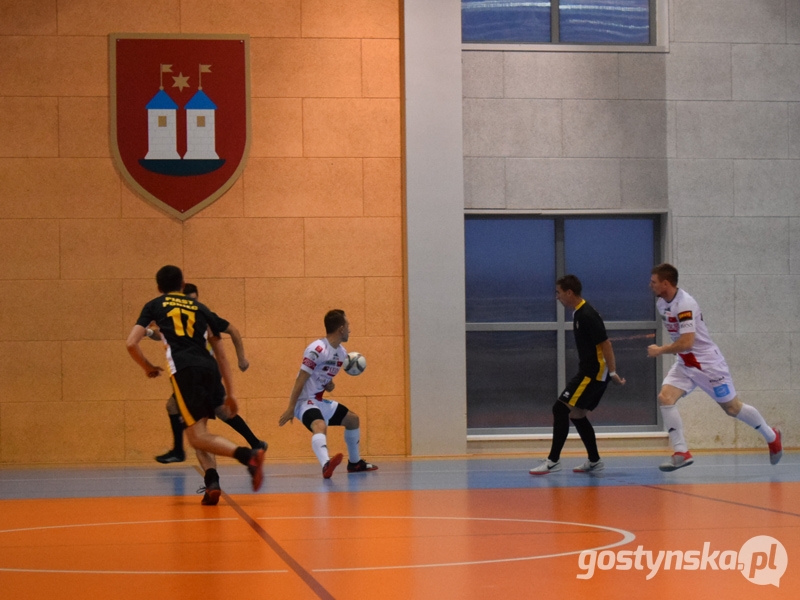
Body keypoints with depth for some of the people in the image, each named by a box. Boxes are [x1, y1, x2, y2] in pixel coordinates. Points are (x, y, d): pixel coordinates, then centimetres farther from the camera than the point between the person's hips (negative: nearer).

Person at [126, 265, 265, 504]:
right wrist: (230, 391, 27)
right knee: (197, 429, 20)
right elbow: (221, 353, 25)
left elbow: (131, 343, 9)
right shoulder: (200, 308, 26)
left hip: (184, 370, -4)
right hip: (209, 368, 4)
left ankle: (248, 454, -27)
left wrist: (148, 367, 26)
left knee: (197, 435, -3)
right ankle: (211, 481, -3)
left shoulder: (154, 306, 20)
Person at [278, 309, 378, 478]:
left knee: (352, 419, 21)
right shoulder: (317, 349, -20)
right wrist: (290, 409, -22)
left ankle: (354, 463, 36)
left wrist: (330, 385, -1)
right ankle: (326, 465, -60)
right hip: (304, 401, -10)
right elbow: (300, 380, -20)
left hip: (320, 401, 10)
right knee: (320, 426, -37)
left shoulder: (342, 353, 8)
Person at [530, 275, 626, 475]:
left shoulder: (588, 315, -18)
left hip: (594, 373, -10)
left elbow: (605, 344, -20)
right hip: (588, 372, 10)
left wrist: (612, 372, -22)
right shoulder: (578, 313, 13)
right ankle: (594, 461, 21)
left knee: (561, 409, -12)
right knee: (576, 413, 15)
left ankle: (553, 461, -10)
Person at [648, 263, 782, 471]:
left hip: (707, 363, -8)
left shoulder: (684, 304, -26)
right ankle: (681, 453, -12)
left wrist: (660, 350, -20)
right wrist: (671, 348, 9)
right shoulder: (661, 303, 2)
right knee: (665, 398, -14)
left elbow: (686, 343, -32)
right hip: (685, 364, 8)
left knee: (732, 407, 7)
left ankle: (771, 436, 31)